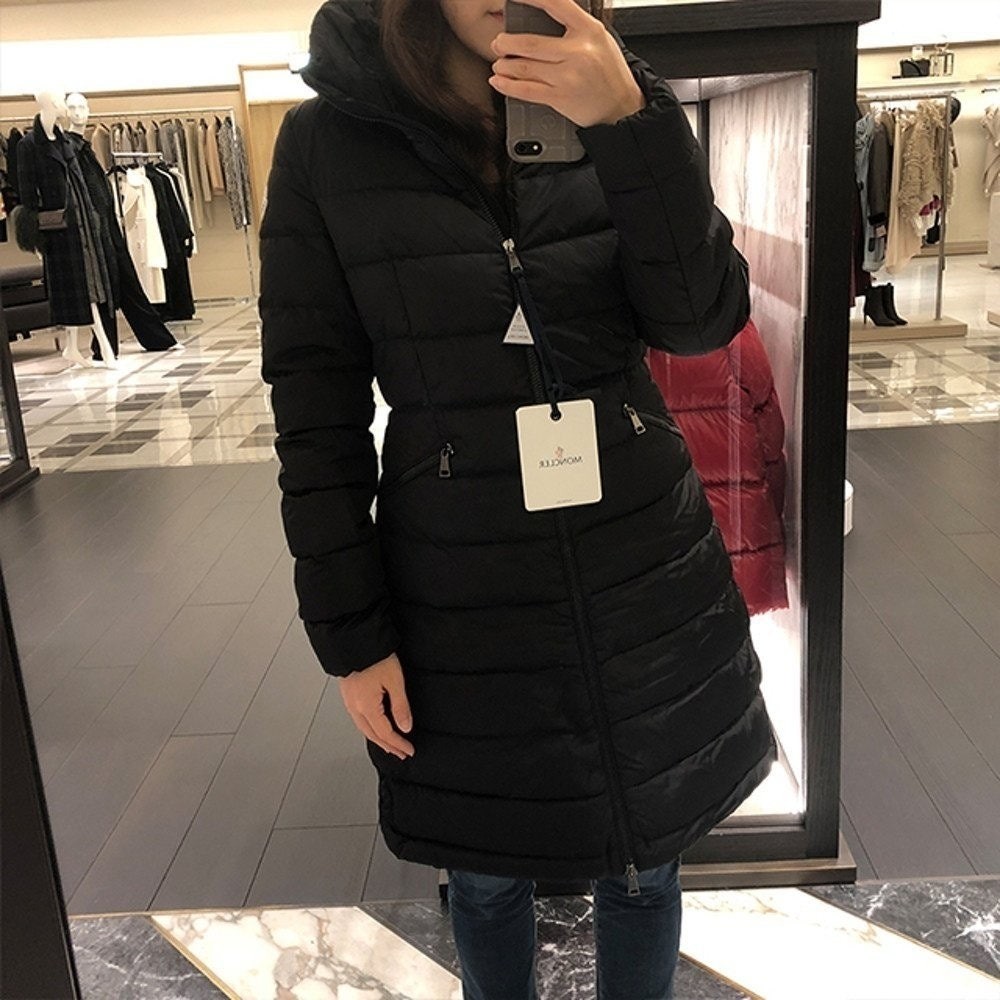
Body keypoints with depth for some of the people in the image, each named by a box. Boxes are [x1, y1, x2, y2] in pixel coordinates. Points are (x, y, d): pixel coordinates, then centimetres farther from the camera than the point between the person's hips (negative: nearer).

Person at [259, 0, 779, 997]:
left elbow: (703, 319, -11)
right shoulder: (326, 141, -8)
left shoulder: (616, 104, -1)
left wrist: (627, 121, -25)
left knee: (643, 860, 20)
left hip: (645, 569, 2)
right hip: (460, 592, -1)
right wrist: (350, 636, -6)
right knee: (489, 874, 20)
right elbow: (316, 417, -7)